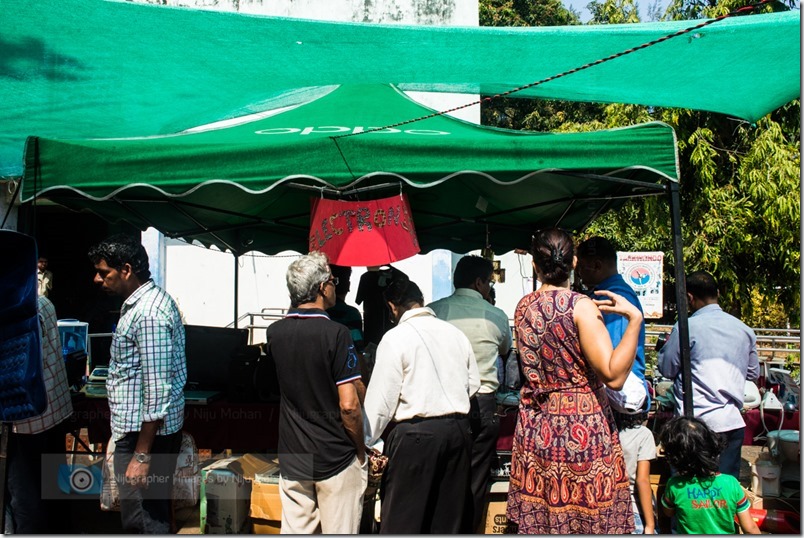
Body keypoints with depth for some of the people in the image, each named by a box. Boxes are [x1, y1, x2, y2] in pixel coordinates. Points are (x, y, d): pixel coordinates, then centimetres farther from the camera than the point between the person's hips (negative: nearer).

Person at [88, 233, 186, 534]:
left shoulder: (148, 313, -21)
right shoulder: (146, 301, 12)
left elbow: (156, 389, -24)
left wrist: (142, 455, -22)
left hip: (145, 433, -10)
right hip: (141, 429, 10)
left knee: (143, 523, -2)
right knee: (156, 513, 20)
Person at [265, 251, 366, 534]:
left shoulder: (275, 332, -1)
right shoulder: (336, 333, -16)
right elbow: (349, 404, -18)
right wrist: (361, 449, -3)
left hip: (292, 460, 5)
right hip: (337, 460, -5)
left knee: (295, 531, 11)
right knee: (339, 532, 7)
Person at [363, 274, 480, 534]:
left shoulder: (394, 339, -8)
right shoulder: (455, 333, 7)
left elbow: (381, 397, -9)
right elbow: (473, 383, 12)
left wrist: (366, 440, -2)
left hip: (416, 434, -5)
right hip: (458, 430, 6)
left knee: (401, 521, 2)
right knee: (450, 517, 14)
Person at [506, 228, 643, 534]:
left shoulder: (523, 307, 5)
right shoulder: (581, 306, -13)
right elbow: (613, 376, -20)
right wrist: (634, 318, -18)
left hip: (535, 428, 6)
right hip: (583, 428, -5)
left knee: (536, 520, 12)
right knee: (587, 518, 5)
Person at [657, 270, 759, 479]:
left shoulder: (687, 327, -9)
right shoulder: (744, 329, 8)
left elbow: (667, 369, 0)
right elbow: (753, 373, 20)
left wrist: (665, 346, 18)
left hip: (698, 422, -5)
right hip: (733, 421, 5)